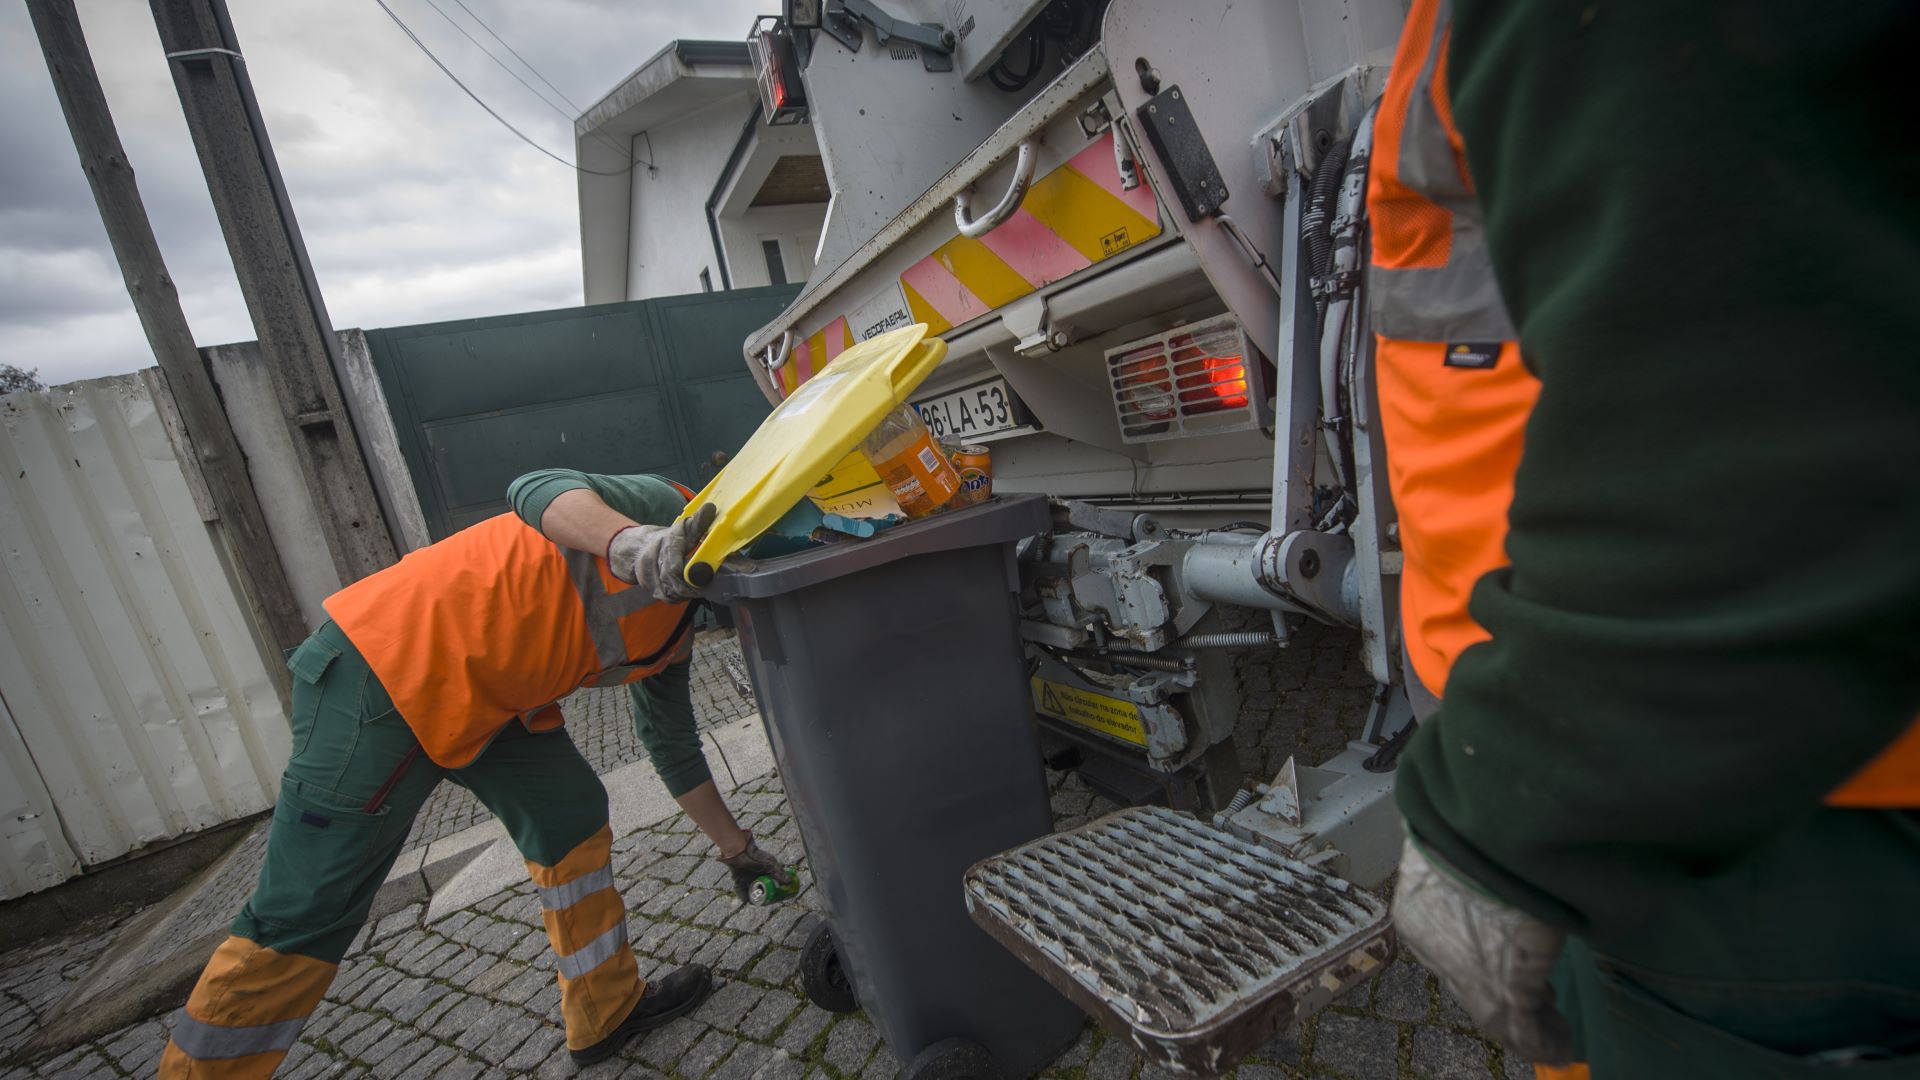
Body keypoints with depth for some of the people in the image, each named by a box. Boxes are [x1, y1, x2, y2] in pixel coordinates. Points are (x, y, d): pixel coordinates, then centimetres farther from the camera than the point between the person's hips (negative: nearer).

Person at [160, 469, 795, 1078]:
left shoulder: (674, 627, 15)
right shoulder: (665, 508, -10)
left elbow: (673, 744, 24)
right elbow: (540, 493, -29)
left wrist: (735, 846, 29)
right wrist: (634, 545, -49)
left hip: (476, 694, 9)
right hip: (383, 675, -9)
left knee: (572, 816, 9)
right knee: (303, 919, -1)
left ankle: (608, 1013, 24)